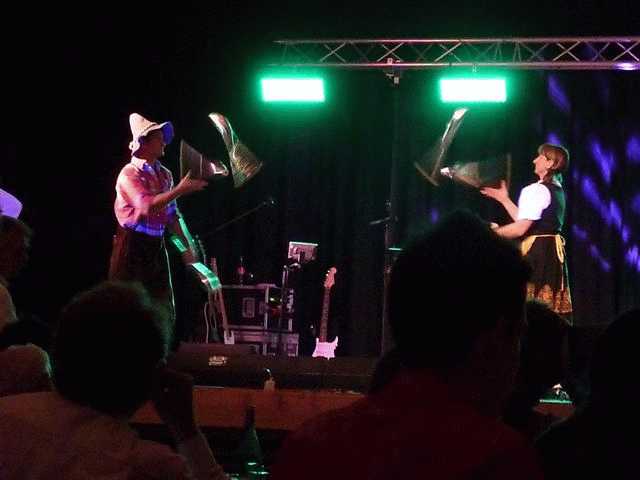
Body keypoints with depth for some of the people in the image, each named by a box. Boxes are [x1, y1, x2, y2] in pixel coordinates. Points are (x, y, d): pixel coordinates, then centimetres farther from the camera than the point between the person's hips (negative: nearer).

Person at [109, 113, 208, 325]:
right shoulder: (129, 174, -10)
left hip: (156, 246, 7)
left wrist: (187, 245, 11)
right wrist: (180, 190, -21)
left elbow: (172, 215, 18)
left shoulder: (165, 174, 13)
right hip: (133, 246, -7)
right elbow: (147, 206, -24)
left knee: (164, 308, 6)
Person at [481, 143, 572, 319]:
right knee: (553, 311, 8)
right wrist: (504, 199, 22)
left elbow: (521, 228, -19)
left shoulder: (537, 190, -13)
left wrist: (493, 232, -8)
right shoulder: (557, 190, 16)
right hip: (554, 250, 10)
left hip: (536, 252, -10)